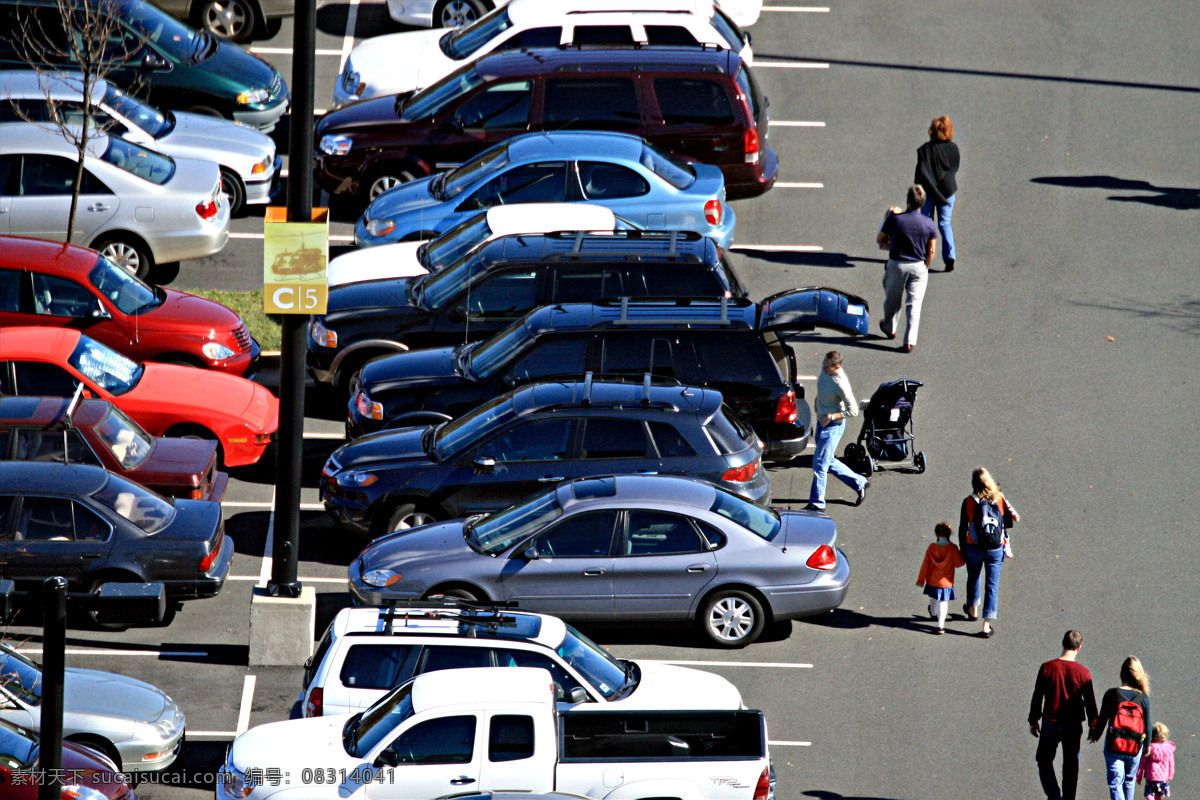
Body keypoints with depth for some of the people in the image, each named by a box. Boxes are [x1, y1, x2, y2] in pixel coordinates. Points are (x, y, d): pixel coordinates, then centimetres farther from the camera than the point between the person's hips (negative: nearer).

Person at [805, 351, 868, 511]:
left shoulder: (840, 385, -29)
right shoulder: (824, 369, -6)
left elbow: (853, 411, -20)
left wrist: (832, 416, -24)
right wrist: (817, 399, 11)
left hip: (833, 426, -9)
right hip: (822, 422, 9)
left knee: (819, 464, -4)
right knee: (828, 462, 19)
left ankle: (817, 503, 9)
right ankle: (859, 483, 34)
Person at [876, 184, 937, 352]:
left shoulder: (894, 219, -13)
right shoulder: (928, 224, -9)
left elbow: (880, 239, 1)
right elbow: (931, 251, -3)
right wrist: (925, 269, 12)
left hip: (896, 265, 0)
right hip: (918, 266, 0)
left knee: (892, 300, 22)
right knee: (914, 304, 4)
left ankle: (889, 329, 44)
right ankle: (910, 341, -3)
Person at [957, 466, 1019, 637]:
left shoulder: (969, 502, -11)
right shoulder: (1000, 500, -9)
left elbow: (963, 529, -5)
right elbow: (1009, 522, -5)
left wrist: (962, 550, 5)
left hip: (974, 547, 0)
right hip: (996, 549, 0)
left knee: (973, 578, 27)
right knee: (992, 586, 7)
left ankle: (973, 610, 48)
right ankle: (987, 625, 4)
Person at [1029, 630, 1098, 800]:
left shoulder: (1047, 668, -9)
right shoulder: (1083, 672, -9)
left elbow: (1037, 697, -2)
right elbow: (1090, 703, -2)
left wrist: (1033, 721, 10)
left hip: (1051, 723, -1)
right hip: (1073, 726, 1)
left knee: (1044, 761, 13)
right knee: (1071, 765, 14)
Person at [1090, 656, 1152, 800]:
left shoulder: (1111, 694, -11)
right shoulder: (1143, 698, -7)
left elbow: (1102, 719, -3)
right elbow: (1147, 725, 1)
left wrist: (1095, 735, 17)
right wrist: (1147, 745, 18)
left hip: (1113, 746, -2)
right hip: (1135, 749, 2)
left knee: (1115, 783, 0)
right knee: (1129, 781, 22)